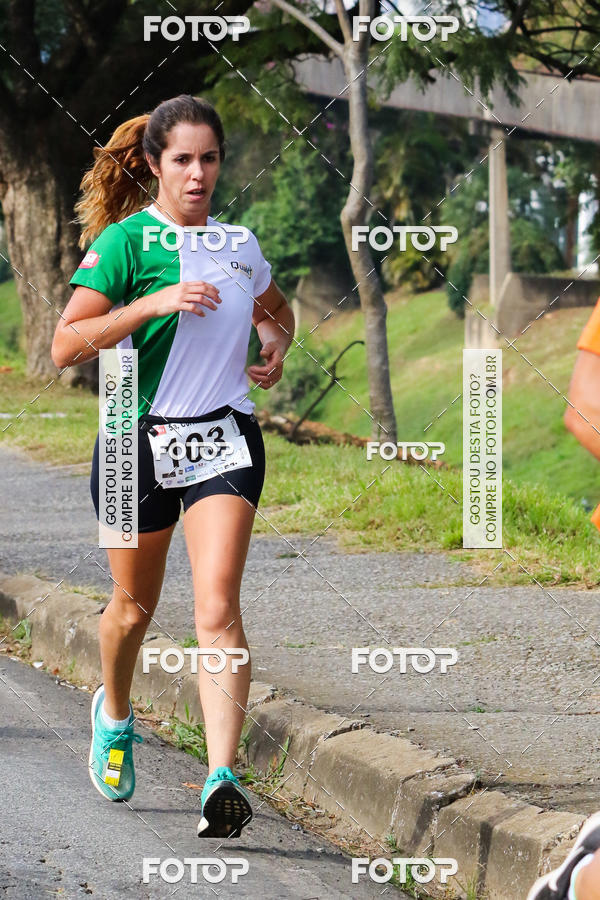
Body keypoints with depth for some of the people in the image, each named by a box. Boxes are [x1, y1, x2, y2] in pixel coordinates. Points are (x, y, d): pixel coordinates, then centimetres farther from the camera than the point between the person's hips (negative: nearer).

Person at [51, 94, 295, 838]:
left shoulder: (238, 245, 9)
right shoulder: (126, 240, -6)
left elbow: (276, 309, 32)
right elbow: (66, 345, -16)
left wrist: (275, 344, 9)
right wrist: (155, 303, -24)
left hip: (225, 434, 2)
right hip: (141, 436, -2)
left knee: (217, 605, -15)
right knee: (134, 606, 14)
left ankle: (222, 778, -24)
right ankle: (114, 712, 46)